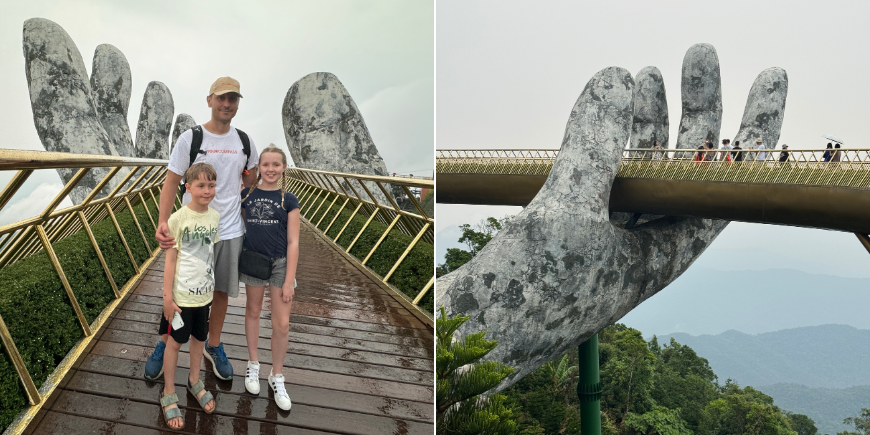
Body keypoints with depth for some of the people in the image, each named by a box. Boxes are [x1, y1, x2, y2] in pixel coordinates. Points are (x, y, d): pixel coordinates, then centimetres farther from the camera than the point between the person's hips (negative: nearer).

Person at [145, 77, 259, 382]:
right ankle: (164, 345, 28)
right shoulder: (190, 138, -8)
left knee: (222, 290, 13)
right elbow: (172, 181, -10)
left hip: (231, 230, 3)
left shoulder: (244, 141, 4)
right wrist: (162, 222, -23)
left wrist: (247, 209, 11)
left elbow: (250, 177, 21)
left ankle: (213, 346, 31)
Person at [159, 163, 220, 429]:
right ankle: (168, 395, 27)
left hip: (205, 293, 4)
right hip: (182, 295, -4)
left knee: (199, 338, 19)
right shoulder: (178, 219, -16)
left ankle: (195, 381, 41)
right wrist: (167, 297, -12)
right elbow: (170, 259, -12)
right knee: (175, 342, 11)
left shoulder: (215, 217, -3)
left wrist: (213, 286, 12)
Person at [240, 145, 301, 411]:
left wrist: (289, 280, -10)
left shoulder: (289, 200, -5)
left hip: (281, 262, -2)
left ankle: (276, 377, 18)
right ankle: (253, 364, 37)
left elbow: (293, 242, -7)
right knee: (253, 311, 17)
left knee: (282, 324, 0)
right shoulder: (246, 194, -1)